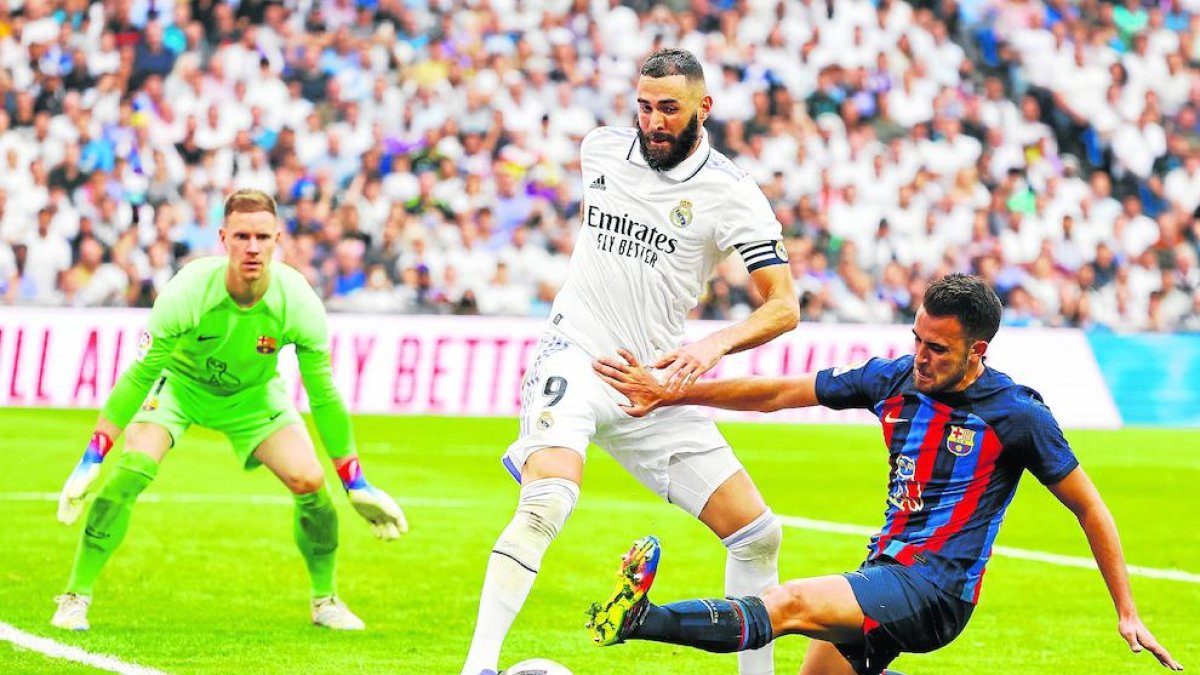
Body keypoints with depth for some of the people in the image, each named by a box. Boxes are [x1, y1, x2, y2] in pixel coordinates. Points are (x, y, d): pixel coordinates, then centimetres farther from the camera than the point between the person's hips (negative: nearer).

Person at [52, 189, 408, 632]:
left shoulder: (298, 303, -28)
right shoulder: (187, 293, -34)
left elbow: (323, 394, -17)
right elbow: (140, 374, -26)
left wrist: (356, 485, -12)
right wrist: (90, 462, -27)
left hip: (253, 393, 2)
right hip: (179, 382, -2)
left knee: (310, 482, -14)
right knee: (133, 468, -25)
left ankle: (325, 600, 12)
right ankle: (75, 597, -13)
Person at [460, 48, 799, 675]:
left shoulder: (730, 194, -9)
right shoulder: (600, 147, 1)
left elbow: (783, 306, -15)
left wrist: (716, 343, -32)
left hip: (655, 381, 1)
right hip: (575, 357, -1)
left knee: (758, 534, -2)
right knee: (547, 502, -29)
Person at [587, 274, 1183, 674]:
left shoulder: (1016, 414, -8)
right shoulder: (894, 380, 5)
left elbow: (1089, 509, 0)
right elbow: (778, 393, 11)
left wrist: (1128, 615, -2)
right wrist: (668, 395, 6)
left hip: (935, 588, -8)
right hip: (883, 571, 8)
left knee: (791, 603, -30)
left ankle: (639, 618, -46)